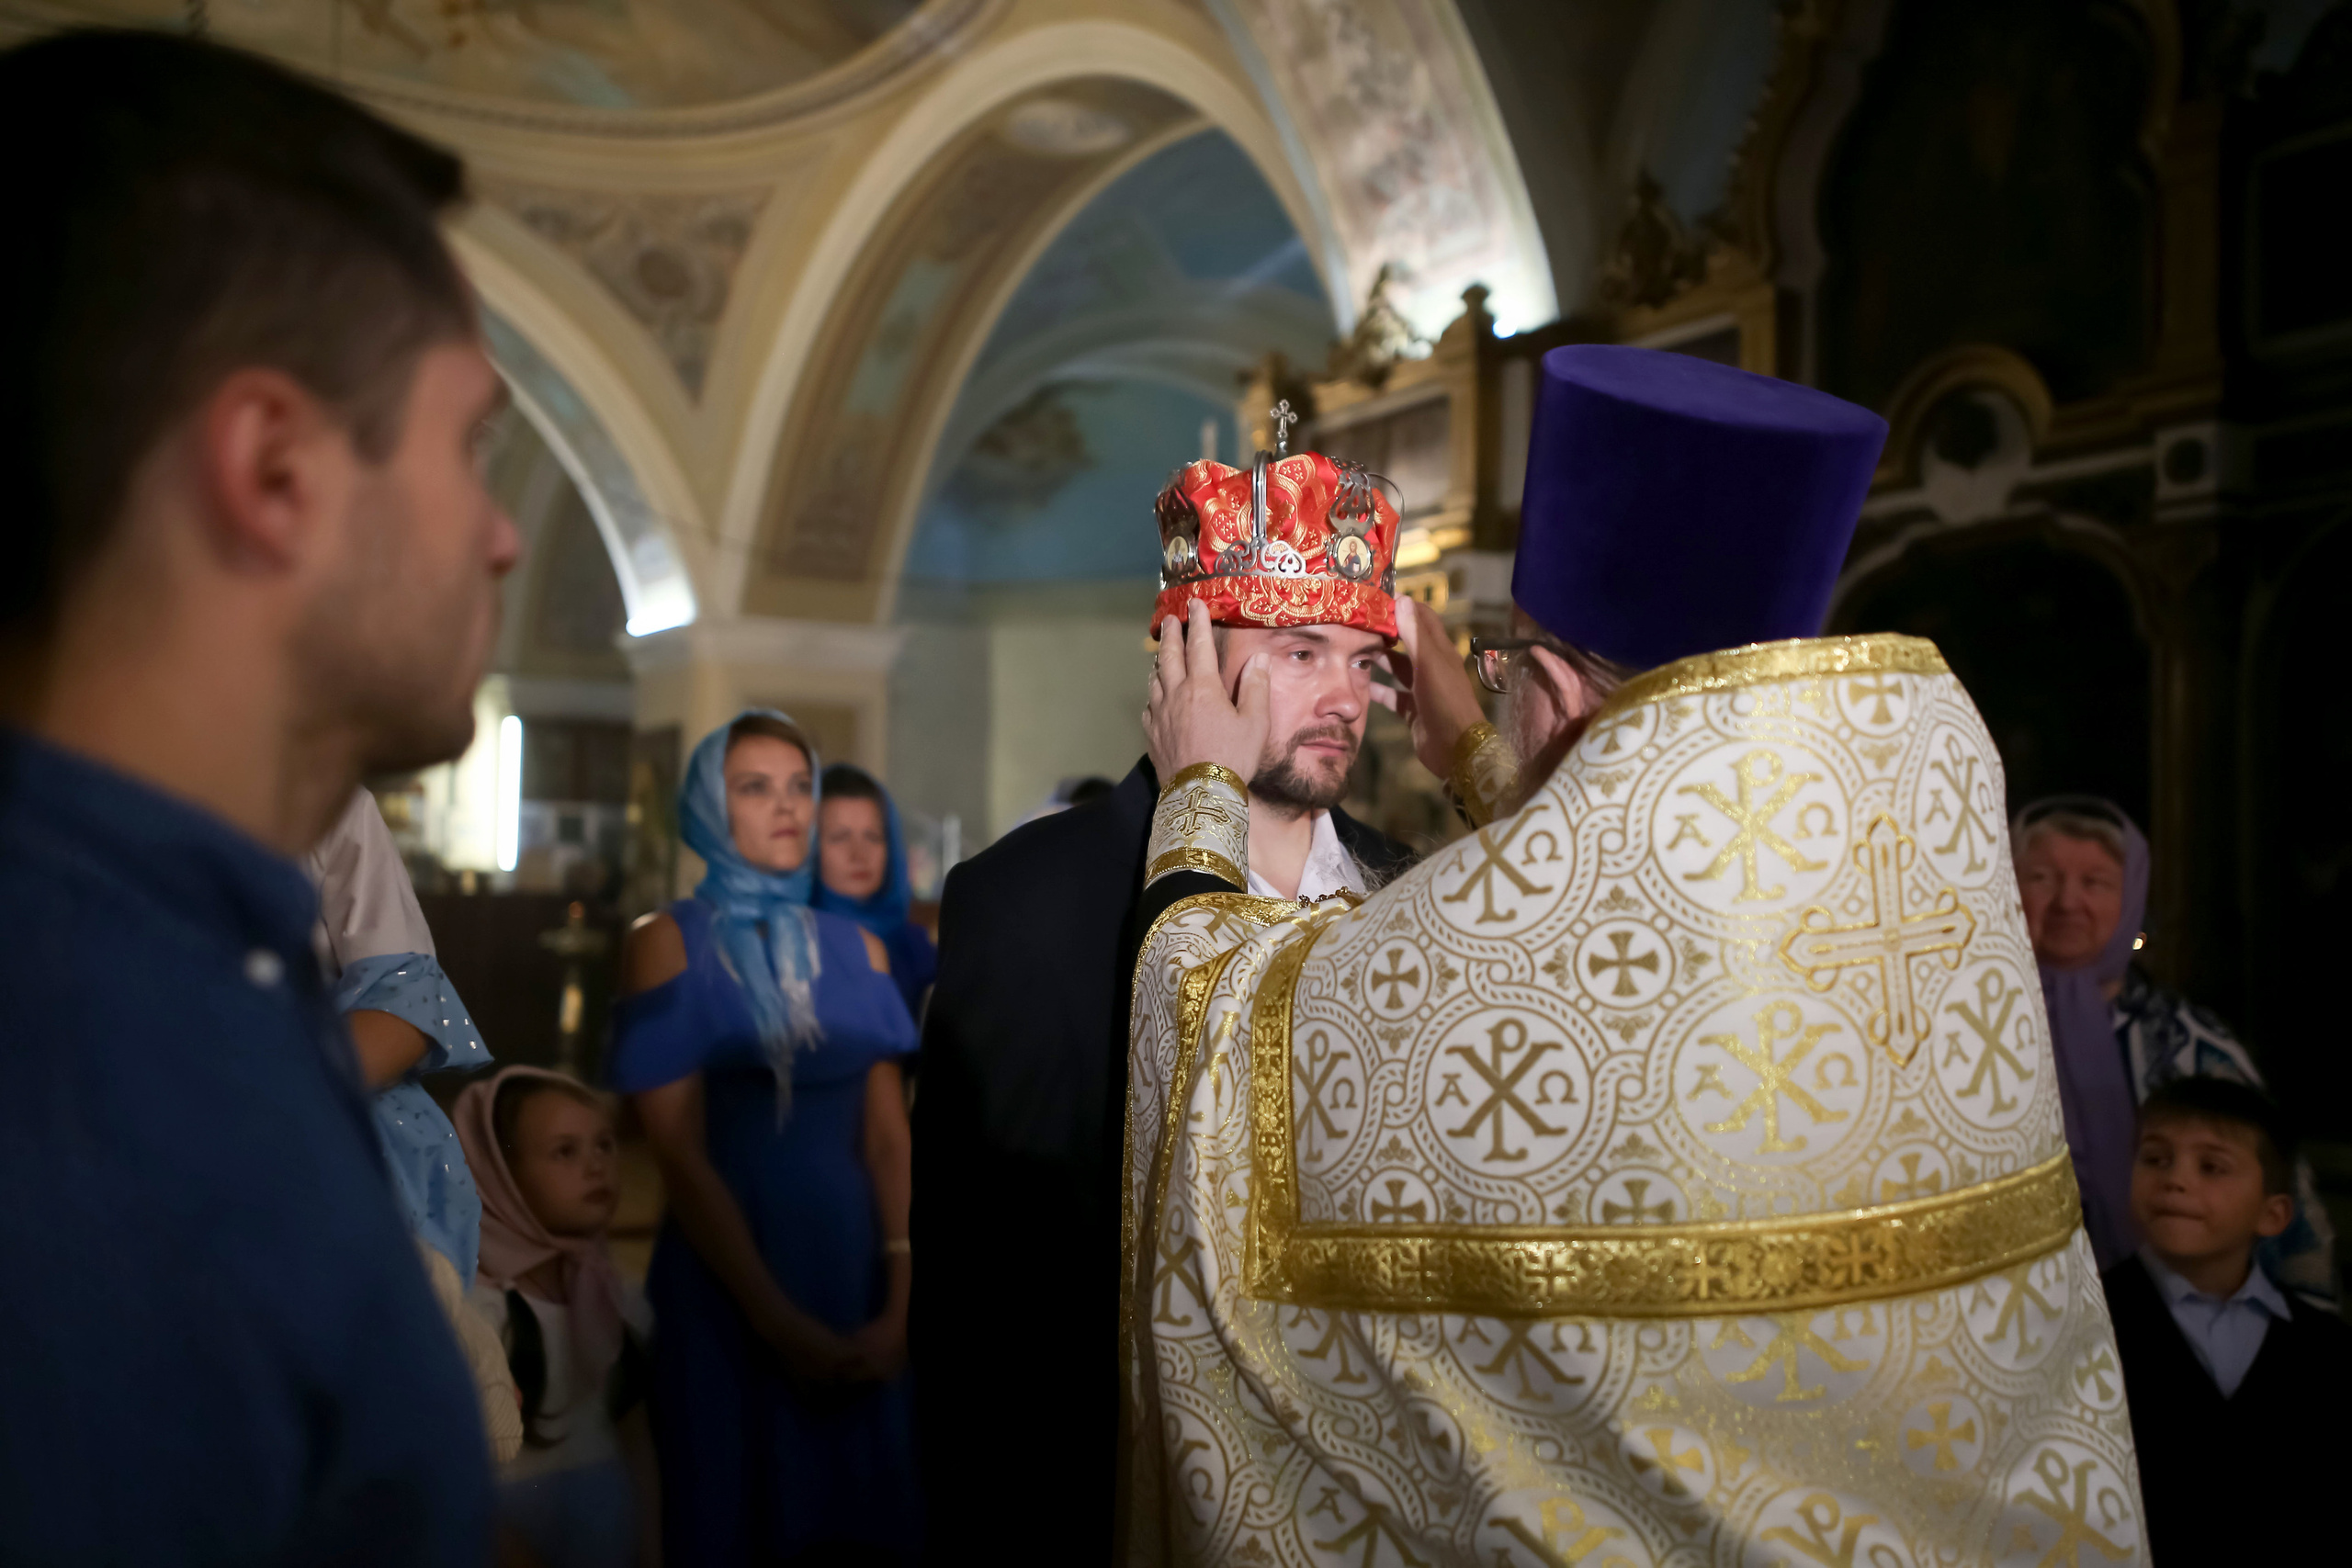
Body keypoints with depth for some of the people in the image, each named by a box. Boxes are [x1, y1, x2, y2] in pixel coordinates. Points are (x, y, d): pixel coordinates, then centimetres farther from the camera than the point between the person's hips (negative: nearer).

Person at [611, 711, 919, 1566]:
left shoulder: (856, 949, 6)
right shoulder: (667, 941, -4)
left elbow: (888, 1133, 1)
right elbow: (680, 1151, -10)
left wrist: (901, 1297, -12)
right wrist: (779, 1320, -14)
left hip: (856, 1269, 3)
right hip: (726, 1287, -3)